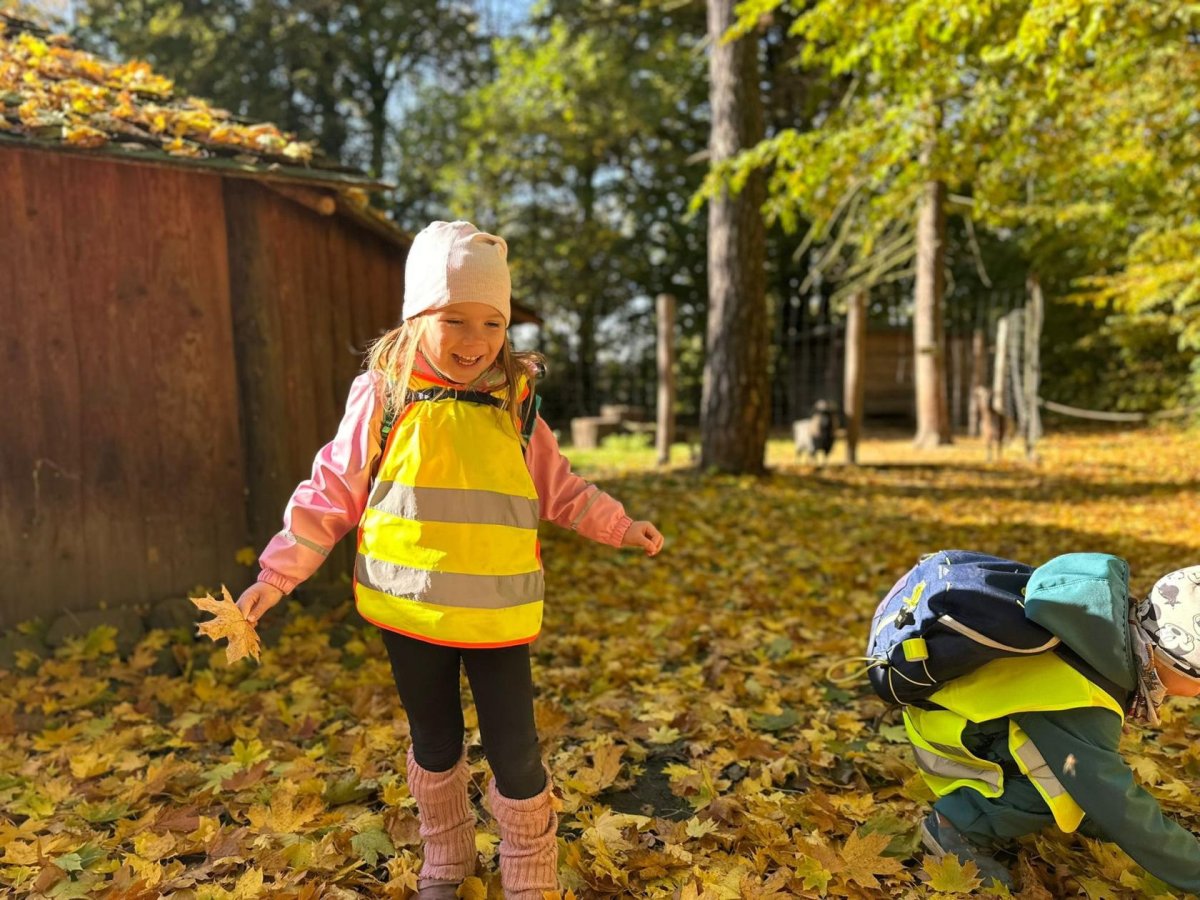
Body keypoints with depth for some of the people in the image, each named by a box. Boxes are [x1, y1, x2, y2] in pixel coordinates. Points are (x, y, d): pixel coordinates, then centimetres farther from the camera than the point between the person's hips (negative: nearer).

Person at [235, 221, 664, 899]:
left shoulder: (514, 405, -2)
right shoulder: (383, 398, -6)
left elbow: (559, 489, 9)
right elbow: (333, 494, -2)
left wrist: (620, 527, 7)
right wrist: (276, 576, -4)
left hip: (498, 614, 0)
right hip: (409, 613, 0)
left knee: (516, 755, 5)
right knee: (435, 746, 19)